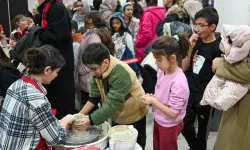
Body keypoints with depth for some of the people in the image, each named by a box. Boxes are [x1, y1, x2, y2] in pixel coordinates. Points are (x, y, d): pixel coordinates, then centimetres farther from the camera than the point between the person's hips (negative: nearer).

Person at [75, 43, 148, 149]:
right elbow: (94, 97, -7)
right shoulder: (98, 70, -10)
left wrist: (89, 121, -32)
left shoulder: (120, 74, -34)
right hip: (117, 117, 7)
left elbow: (112, 104, -34)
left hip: (133, 117, -6)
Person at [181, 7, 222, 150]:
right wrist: (191, 47, -12)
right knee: (185, 126, 15)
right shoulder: (196, 42, -2)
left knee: (203, 128, 16)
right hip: (190, 92, 5)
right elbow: (184, 68, -1)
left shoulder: (218, 48, -16)